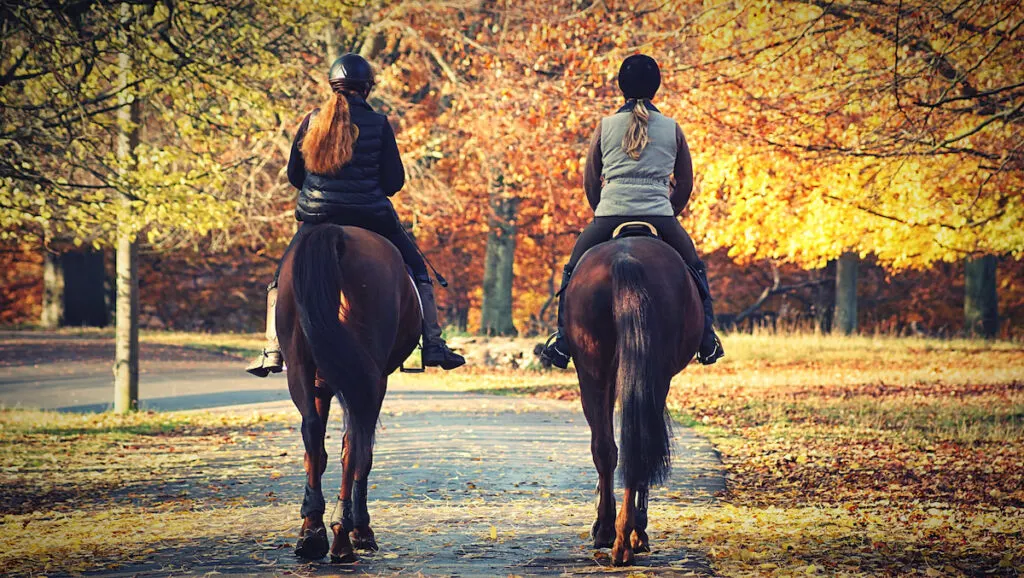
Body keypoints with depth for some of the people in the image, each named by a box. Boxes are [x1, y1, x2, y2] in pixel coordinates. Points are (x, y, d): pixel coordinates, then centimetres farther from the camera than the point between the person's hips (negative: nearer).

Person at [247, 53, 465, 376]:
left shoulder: (312, 122, 2)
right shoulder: (378, 124, -4)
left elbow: (294, 174, 9)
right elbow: (395, 180, -3)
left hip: (317, 217, 2)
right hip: (370, 215, -1)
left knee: (282, 279, 19)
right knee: (417, 271, 17)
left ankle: (273, 352, 6)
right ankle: (433, 346, 11)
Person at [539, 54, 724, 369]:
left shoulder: (606, 126, 6)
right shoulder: (672, 129, 7)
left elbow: (589, 181, 11)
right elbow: (685, 184, 12)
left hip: (610, 214, 0)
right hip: (660, 217, 0)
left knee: (574, 271, 20)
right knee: (695, 269, 24)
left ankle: (563, 340, 12)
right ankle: (706, 339, 19)